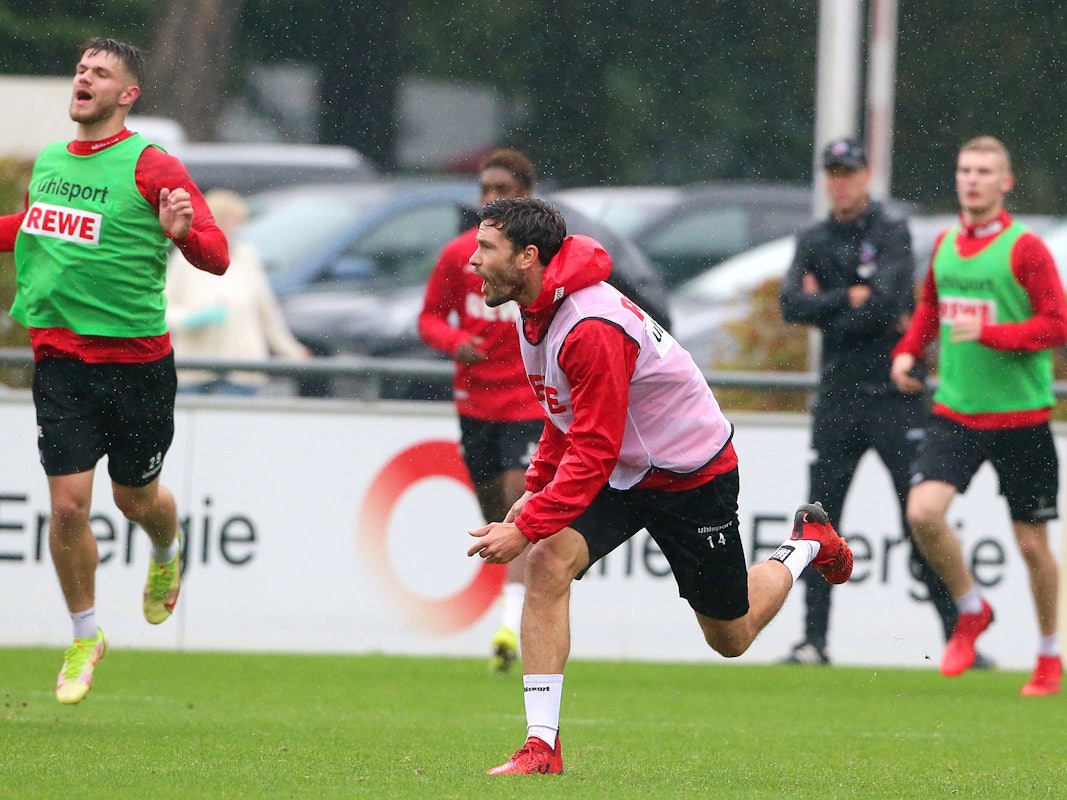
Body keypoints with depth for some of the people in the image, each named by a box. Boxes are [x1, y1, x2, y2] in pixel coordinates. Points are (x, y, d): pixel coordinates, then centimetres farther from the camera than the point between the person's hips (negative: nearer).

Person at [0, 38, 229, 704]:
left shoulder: (151, 167, -10)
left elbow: (218, 257, -14)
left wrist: (183, 230, -34)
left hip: (137, 359, -3)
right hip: (61, 360, 3)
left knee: (137, 499, 10)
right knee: (68, 503, -4)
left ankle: (167, 554, 47)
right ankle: (86, 637, 15)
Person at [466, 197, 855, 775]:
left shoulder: (592, 327, -33)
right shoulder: (537, 311, -4)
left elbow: (593, 453, -33)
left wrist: (527, 527, -34)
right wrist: (535, 489, 5)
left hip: (691, 476, -7)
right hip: (620, 472, 7)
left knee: (731, 637, 11)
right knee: (546, 566, -20)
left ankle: (807, 544, 41)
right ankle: (541, 747, -20)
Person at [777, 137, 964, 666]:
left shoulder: (892, 233, -3)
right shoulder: (814, 241, 11)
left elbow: (887, 305, -17)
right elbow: (792, 305, -4)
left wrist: (825, 312, -7)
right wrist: (852, 298, -12)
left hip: (894, 397, -4)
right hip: (837, 399, 4)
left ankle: (957, 635, -4)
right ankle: (813, 642, 6)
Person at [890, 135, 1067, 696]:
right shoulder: (945, 245, 7)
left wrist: (988, 333, -24)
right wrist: (909, 350, 8)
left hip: (1019, 416, -4)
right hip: (955, 412, 4)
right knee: (923, 512, -17)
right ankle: (971, 610, 8)